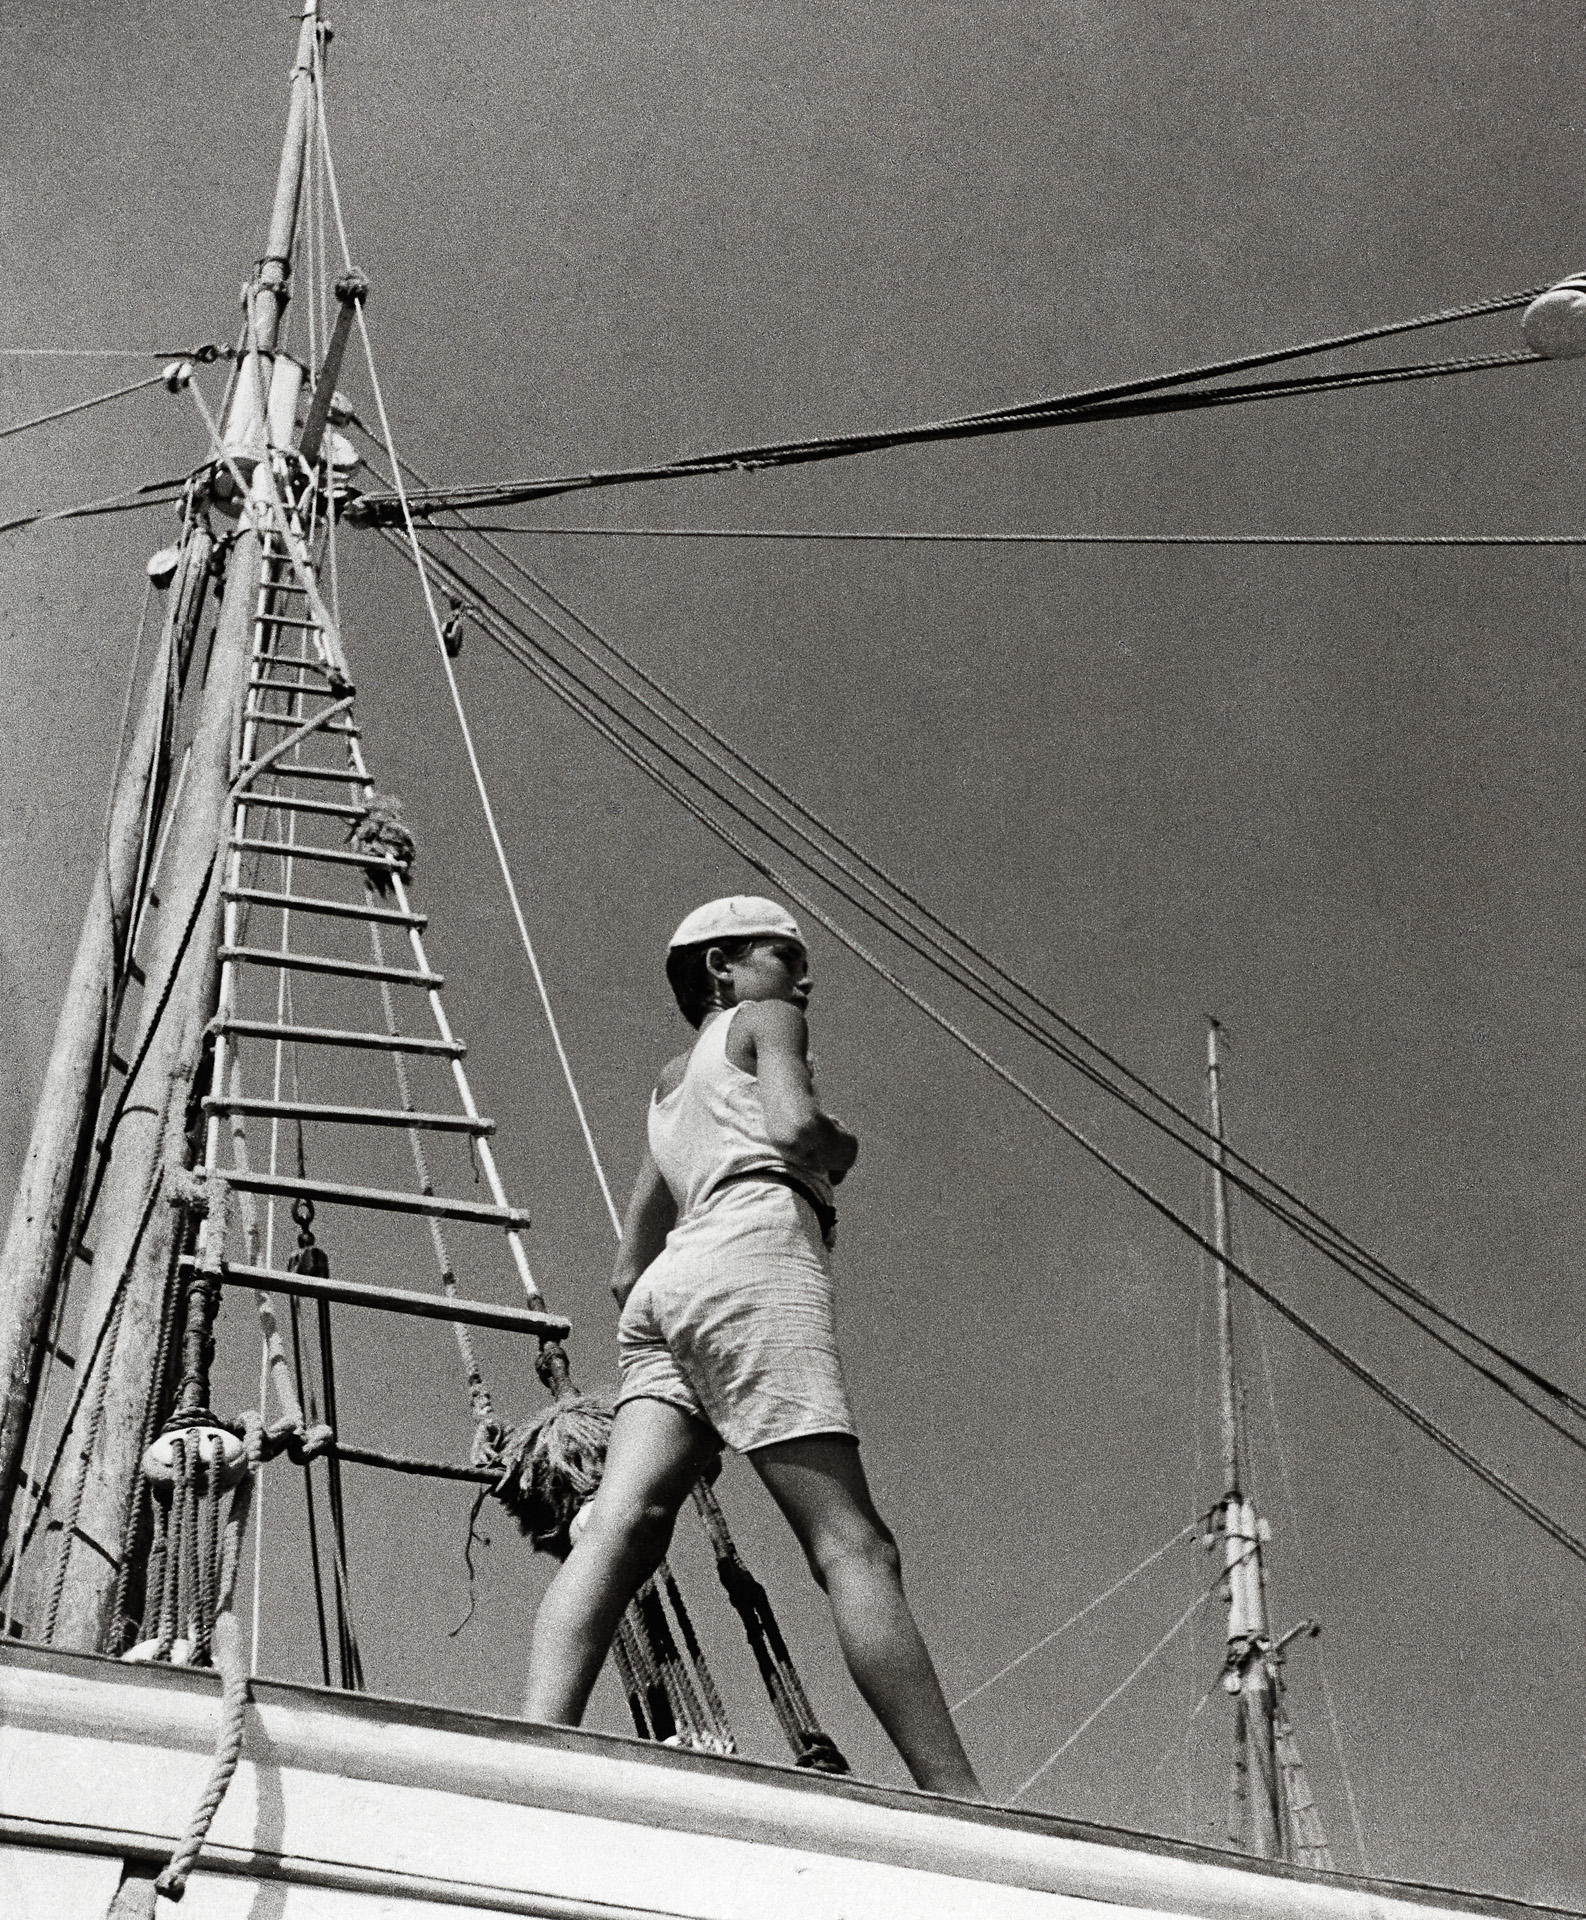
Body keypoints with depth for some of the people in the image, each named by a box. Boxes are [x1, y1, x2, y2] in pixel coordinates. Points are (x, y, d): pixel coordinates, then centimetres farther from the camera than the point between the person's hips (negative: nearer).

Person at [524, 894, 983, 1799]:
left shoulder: (667, 1090, 36)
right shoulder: (764, 1023, 16)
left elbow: (627, 1272, 33)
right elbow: (794, 1128, -5)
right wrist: (844, 1148, 13)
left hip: (664, 1285, 7)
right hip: (752, 1255, -7)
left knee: (624, 1524, -16)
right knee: (854, 1545, -15)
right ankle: (961, 1799, -21)